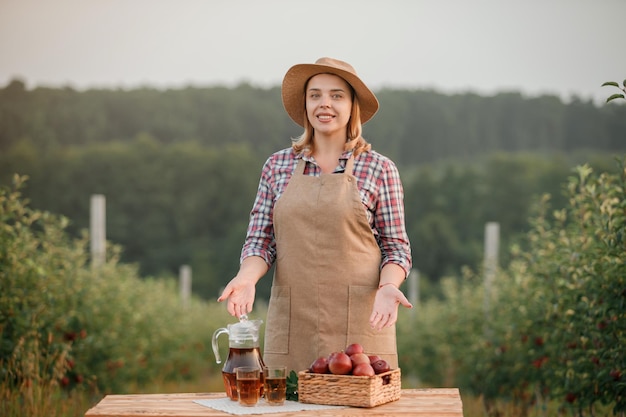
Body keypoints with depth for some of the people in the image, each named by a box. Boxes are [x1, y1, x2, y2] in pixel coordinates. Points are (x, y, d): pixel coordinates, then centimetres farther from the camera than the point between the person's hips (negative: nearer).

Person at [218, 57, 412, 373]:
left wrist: (387, 287, -16)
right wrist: (247, 277, -12)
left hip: (359, 324, -2)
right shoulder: (278, 166, 8)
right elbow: (260, 240, 8)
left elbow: (396, 248, 3)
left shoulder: (379, 169, 2)